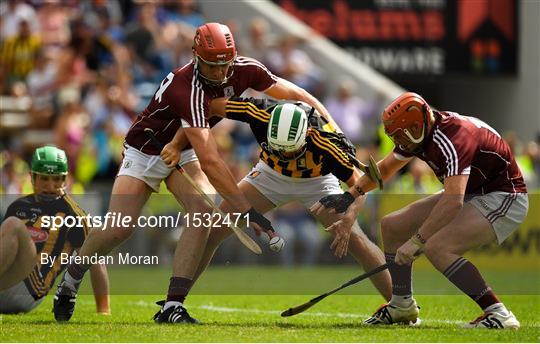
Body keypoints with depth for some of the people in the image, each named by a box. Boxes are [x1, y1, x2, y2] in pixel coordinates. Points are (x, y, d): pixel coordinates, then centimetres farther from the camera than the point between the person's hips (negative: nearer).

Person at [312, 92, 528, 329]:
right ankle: (401, 306, 23)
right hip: (469, 193, 10)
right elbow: (384, 169, 18)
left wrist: (417, 241, -36)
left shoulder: (452, 139, -30)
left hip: (505, 197, -10)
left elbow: (453, 202, -39)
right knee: (392, 226, 9)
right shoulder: (417, 135, -2)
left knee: (437, 247, -31)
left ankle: (498, 315, -27)